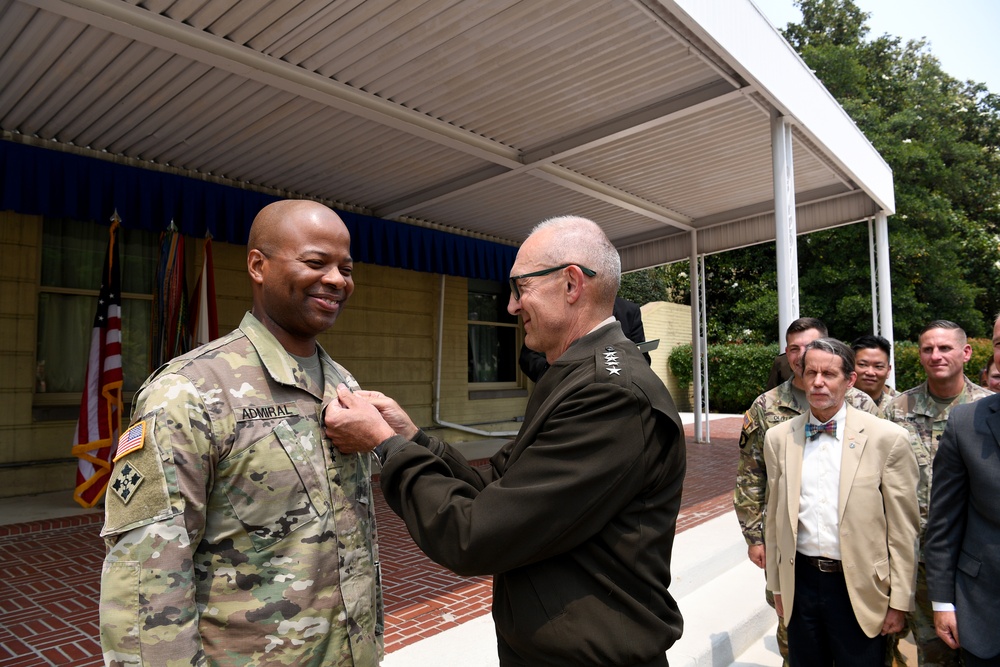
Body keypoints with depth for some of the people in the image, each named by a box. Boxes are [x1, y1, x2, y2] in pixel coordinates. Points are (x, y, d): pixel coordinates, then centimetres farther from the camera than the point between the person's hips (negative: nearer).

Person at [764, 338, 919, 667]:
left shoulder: (887, 438, -8)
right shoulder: (779, 438, 1)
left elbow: (903, 529, -5)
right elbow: (775, 519, 7)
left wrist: (899, 602, -4)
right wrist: (776, 586, 10)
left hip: (860, 589, -2)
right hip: (800, 583, 3)